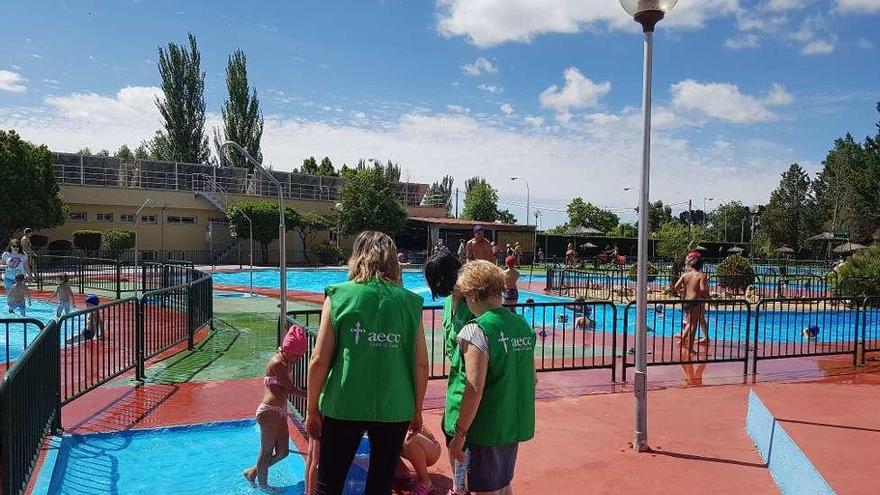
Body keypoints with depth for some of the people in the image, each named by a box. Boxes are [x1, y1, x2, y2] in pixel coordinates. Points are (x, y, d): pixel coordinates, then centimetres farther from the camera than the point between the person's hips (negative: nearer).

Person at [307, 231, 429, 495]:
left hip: (344, 407, -1)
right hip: (394, 410, 2)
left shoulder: (339, 296, -6)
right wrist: (417, 410, 13)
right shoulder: (409, 302, -2)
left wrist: (312, 410, 5)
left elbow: (319, 360, -8)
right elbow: (421, 364, 0)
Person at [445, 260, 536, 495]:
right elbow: (532, 379, 11)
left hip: (484, 430, -7)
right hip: (514, 426, 7)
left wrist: (459, 434, -16)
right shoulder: (523, 325, 3)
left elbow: (474, 389, -23)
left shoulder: (476, 331, -19)